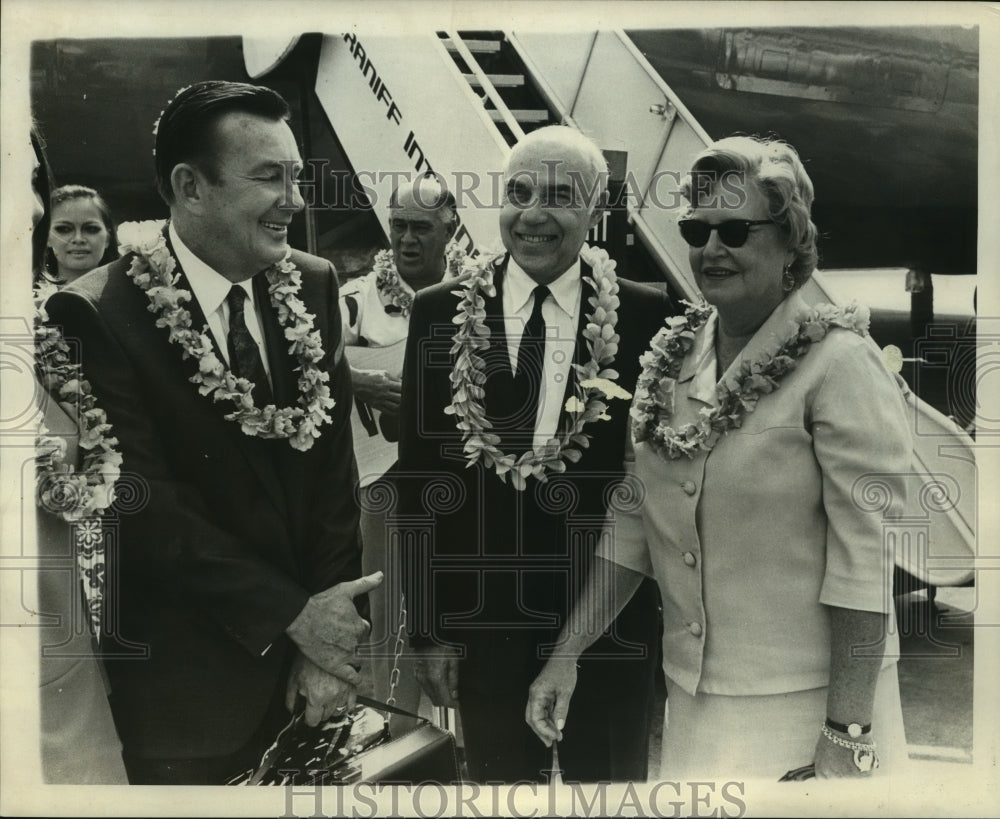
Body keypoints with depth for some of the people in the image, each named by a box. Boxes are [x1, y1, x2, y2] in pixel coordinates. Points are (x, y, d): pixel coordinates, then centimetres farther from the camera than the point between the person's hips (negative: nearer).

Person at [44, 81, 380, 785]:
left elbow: (333, 462, -2)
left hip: (317, 641, 4)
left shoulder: (314, 286, -1)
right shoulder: (98, 315, -15)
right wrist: (294, 613, -16)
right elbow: (149, 507, -17)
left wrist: (327, 640, -8)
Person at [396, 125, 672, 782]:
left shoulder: (648, 317, -5)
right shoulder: (440, 314, -1)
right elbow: (419, 472, 1)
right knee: (500, 782, 17)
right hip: (481, 617, 1)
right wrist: (427, 629, 0)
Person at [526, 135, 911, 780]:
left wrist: (847, 734, -18)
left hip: (806, 703, -5)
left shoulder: (840, 363, -14)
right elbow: (632, 529, 6)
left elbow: (865, 559, -16)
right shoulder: (669, 359, 2)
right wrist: (568, 654, 1)